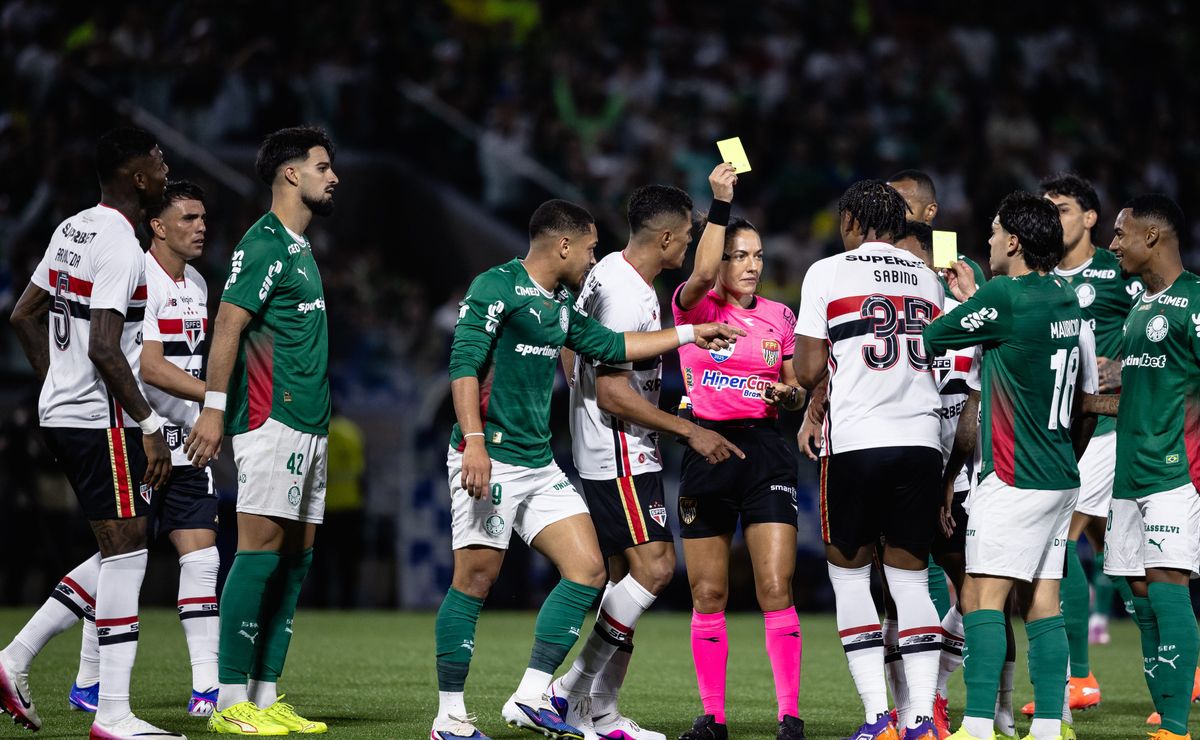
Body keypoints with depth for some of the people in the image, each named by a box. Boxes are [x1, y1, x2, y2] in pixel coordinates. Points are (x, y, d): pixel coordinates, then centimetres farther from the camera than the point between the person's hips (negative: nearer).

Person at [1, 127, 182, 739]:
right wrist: (150, 426, -19)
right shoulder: (120, 247, -16)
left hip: (61, 411, 10)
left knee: (120, 557, 14)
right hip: (101, 420, -10)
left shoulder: (72, 230, 13)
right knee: (126, 553, -7)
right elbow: (104, 349, -23)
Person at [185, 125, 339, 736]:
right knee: (261, 549, -11)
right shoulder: (264, 244, -9)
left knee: (296, 556, 7)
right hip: (271, 418, -10)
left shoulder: (298, 248, 20)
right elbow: (228, 324, -16)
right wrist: (214, 408, -22)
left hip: (308, 423, 10)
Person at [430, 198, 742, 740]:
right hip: (490, 460, -9)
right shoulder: (497, 287, -9)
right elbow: (464, 363, -16)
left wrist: (688, 334, 31)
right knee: (475, 579, -7)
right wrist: (474, 441, -25)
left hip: (539, 465, 9)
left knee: (586, 568, -1)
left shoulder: (561, 304, 19)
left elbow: (608, 345, 30)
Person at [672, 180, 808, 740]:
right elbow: (702, 275, -22)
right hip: (708, 451, -1)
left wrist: (789, 393, -6)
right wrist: (720, 204, -24)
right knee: (708, 594, 2)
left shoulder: (779, 316, 11)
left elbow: (797, 389, 17)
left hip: (765, 449, 1)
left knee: (776, 589, -9)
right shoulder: (695, 307, 1)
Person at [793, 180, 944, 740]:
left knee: (849, 572, 7)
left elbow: (809, 371, -3)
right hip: (921, 440, 4)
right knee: (910, 578, 8)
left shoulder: (828, 273, 1)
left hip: (856, 442, -4)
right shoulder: (928, 280, 15)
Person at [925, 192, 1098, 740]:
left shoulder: (1003, 297, -14)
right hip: (1059, 478, 8)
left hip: (1013, 478, -8)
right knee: (1043, 601, 7)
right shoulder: (1068, 301, 11)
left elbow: (929, 339, -6)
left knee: (982, 596, -8)